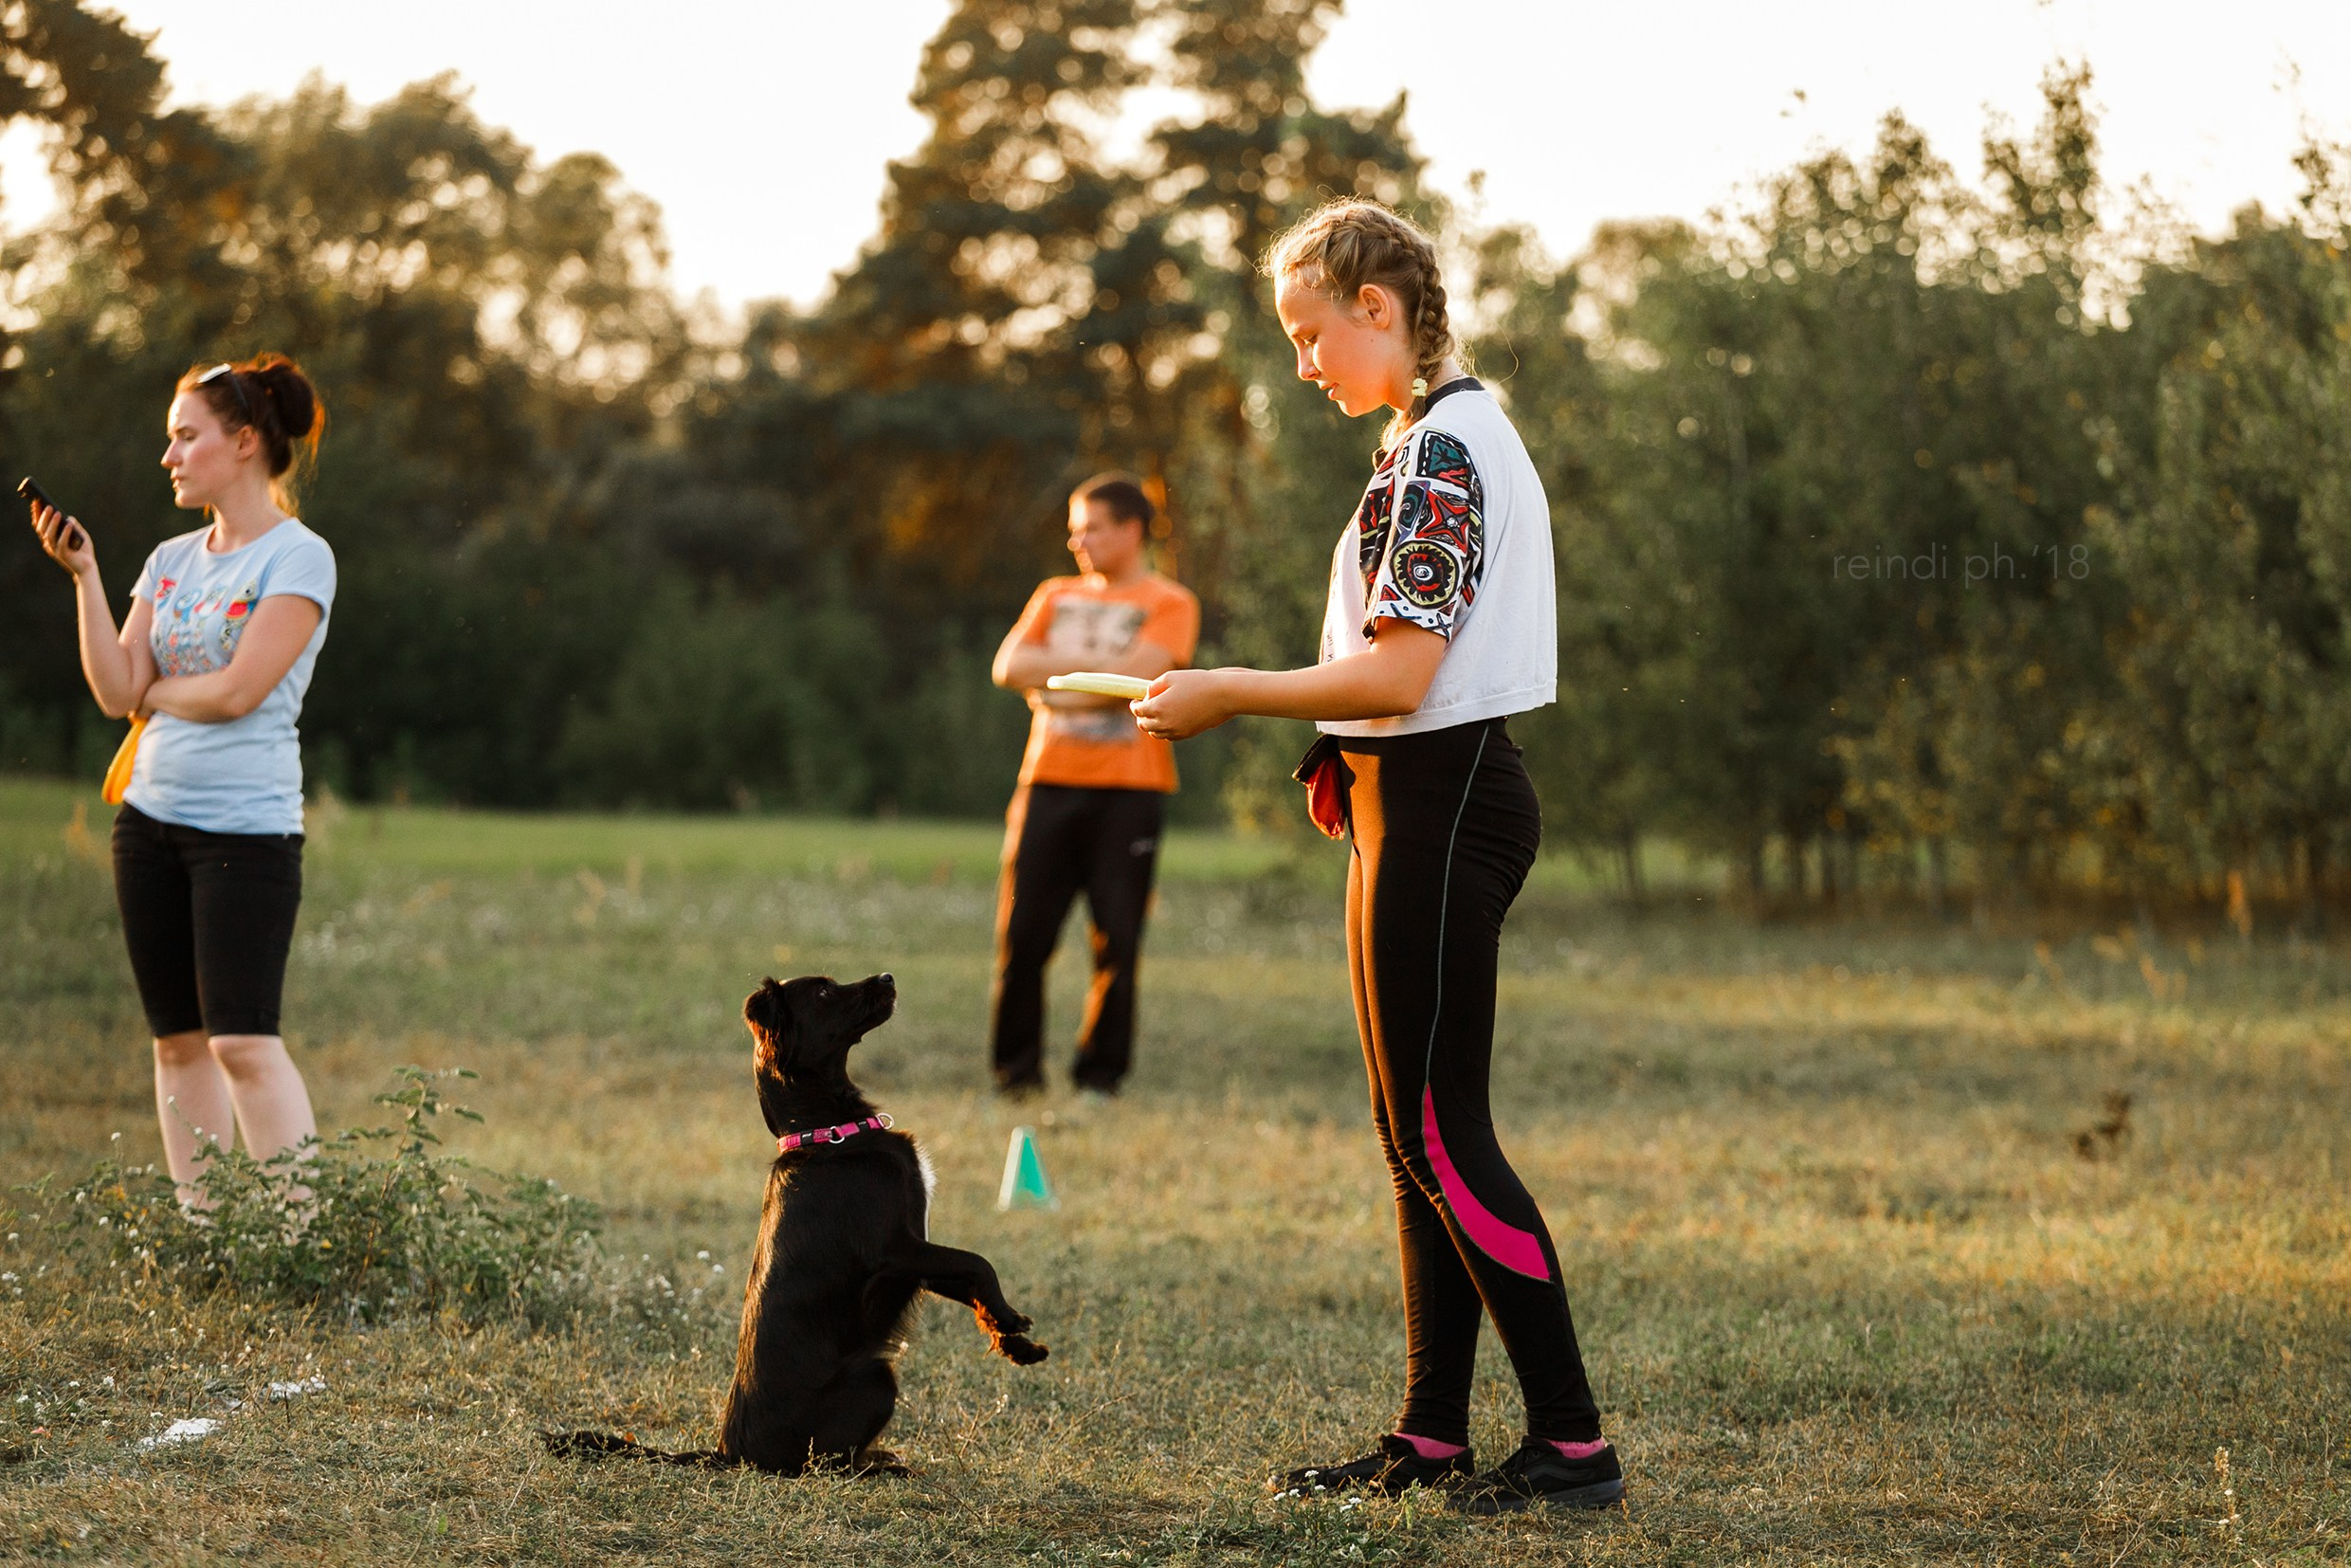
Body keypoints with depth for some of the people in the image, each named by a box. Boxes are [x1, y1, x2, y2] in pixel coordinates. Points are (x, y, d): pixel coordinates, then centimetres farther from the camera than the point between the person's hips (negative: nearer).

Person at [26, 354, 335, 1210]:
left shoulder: (299, 557, -7)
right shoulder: (171, 561, 13)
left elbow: (237, 691, -15)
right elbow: (115, 691, 4)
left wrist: (153, 692, 2)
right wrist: (83, 573, -1)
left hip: (248, 827, -7)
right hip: (152, 818, 7)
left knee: (242, 1039, -14)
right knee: (178, 1040, 7)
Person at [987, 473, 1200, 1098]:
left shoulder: (1169, 604, 5)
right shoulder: (1056, 596, 19)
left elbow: (1139, 674, -11)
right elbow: (1010, 665, 6)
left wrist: (1053, 678, -2)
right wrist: (1090, 665, -5)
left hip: (1128, 790, -3)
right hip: (1050, 782, 3)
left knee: (1117, 941, -3)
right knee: (1023, 931, -3)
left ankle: (1102, 1074, 5)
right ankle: (1016, 1068, 7)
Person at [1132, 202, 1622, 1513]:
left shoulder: (1436, 449, -16)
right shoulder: (1467, 433, 17)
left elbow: (1397, 673, -21)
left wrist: (1230, 694, -12)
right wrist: (1342, 762, 14)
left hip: (1441, 806, -10)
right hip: (1433, 800, 10)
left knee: (1443, 1137, -8)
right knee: (1420, 1138, 12)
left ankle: (1575, 1443, -5)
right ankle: (1433, 1434, 17)